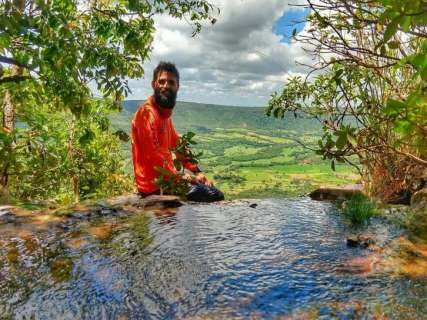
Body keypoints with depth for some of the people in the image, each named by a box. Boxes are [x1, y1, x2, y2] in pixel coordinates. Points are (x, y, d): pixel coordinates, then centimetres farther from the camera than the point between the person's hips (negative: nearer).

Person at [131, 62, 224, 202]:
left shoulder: (165, 113, 10)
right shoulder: (147, 112, -19)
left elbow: (177, 144, 17)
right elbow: (153, 155, -24)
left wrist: (197, 171, 8)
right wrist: (179, 177, -13)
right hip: (155, 187, -9)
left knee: (213, 191, 17)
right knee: (215, 195, -9)